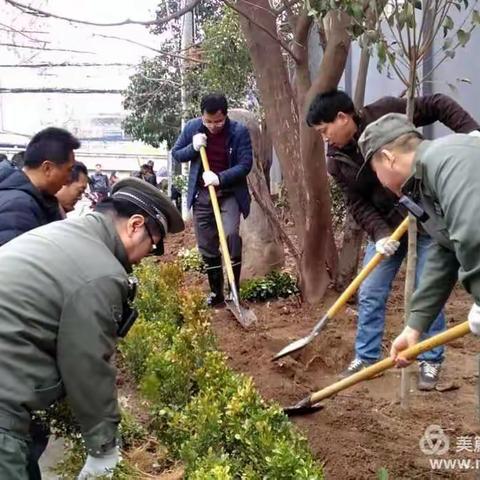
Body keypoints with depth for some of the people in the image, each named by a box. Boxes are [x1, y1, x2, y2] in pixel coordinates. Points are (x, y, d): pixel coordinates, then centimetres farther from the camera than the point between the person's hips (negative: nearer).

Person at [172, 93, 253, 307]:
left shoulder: (239, 131, -12)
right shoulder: (192, 127, -3)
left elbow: (245, 164, -14)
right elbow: (175, 153, 6)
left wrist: (220, 177, -27)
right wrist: (193, 148, -14)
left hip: (229, 194, -3)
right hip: (201, 194, 3)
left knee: (231, 235, -22)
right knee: (206, 245, 7)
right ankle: (216, 291, 22)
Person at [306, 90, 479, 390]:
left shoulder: (386, 112, -17)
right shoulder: (337, 161, -5)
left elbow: (438, 106, -11)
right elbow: (357, 204, -5)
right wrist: (379, 233, -20)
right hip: (387, 226, 4)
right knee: (369, 294, 4)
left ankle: (431, 362, 16)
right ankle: (366, 357, 20)